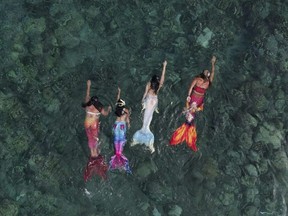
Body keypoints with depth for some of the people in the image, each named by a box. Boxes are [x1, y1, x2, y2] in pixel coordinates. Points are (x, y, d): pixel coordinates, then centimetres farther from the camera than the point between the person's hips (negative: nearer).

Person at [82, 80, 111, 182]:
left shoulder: (87, 105, -8)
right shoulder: (99, 108, -17)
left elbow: (87, 95, 7)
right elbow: (106, 114, 0)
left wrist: (88, 86, 16)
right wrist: (109, 109, 21)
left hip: (87, 124, 3)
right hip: (94, 125, -3)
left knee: (90, 138, 16)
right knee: (95, 139, 11)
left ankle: (92, 152, 23)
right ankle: (96, 153, 17)